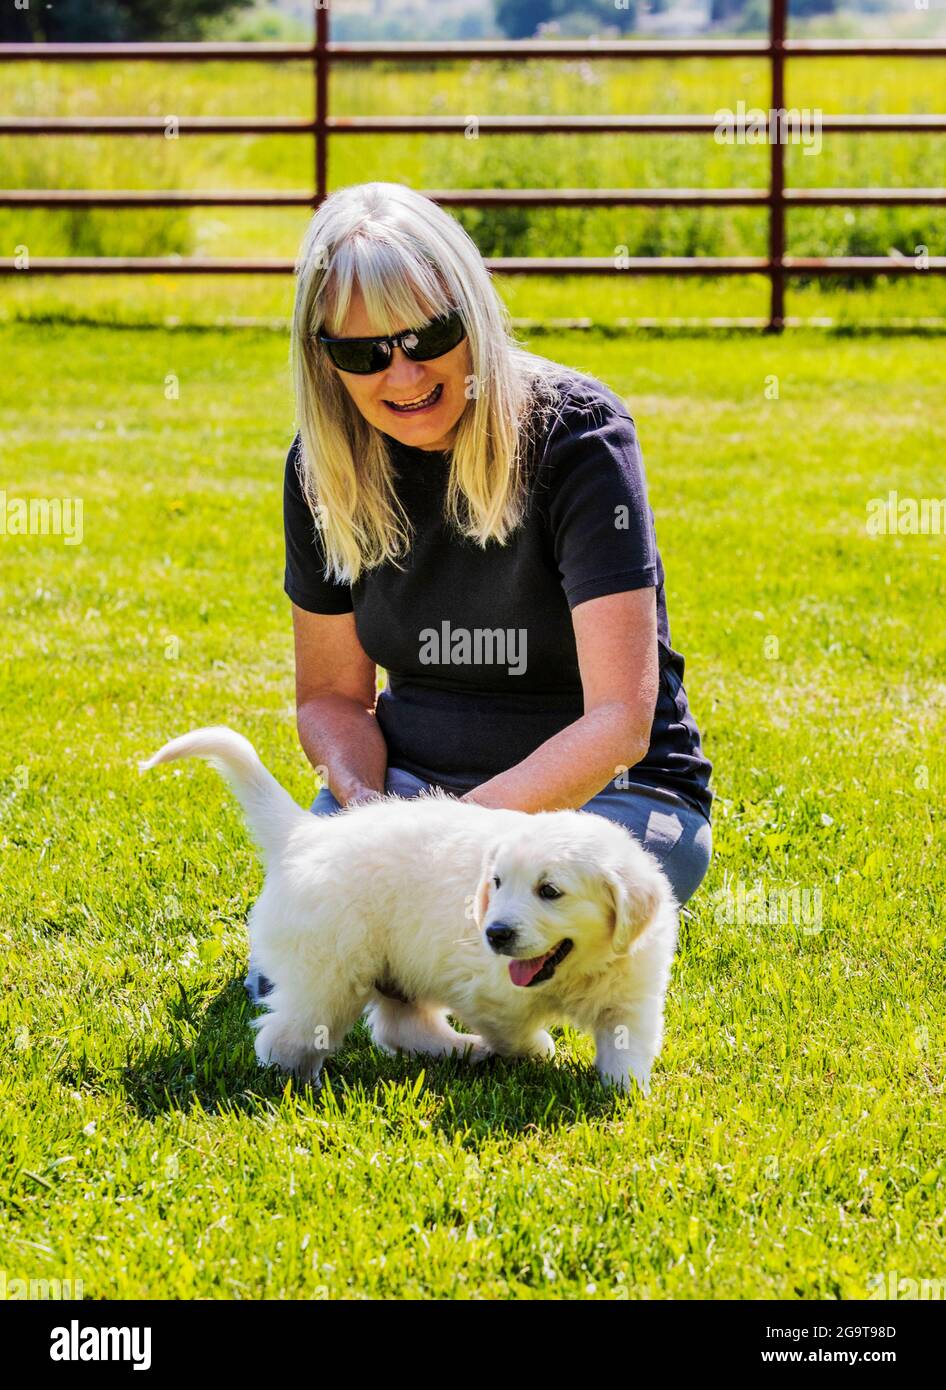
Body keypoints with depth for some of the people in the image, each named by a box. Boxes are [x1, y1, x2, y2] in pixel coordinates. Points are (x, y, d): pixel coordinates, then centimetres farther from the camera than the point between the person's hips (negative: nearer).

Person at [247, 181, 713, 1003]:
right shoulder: (329, 469, -3)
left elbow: (617, 721, -24)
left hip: (601, 793, -4)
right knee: (286, 981, -20)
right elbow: (331, 693, 7)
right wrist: (360, 800, -16)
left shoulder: (577, 436, -19)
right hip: (411, 777, 4)